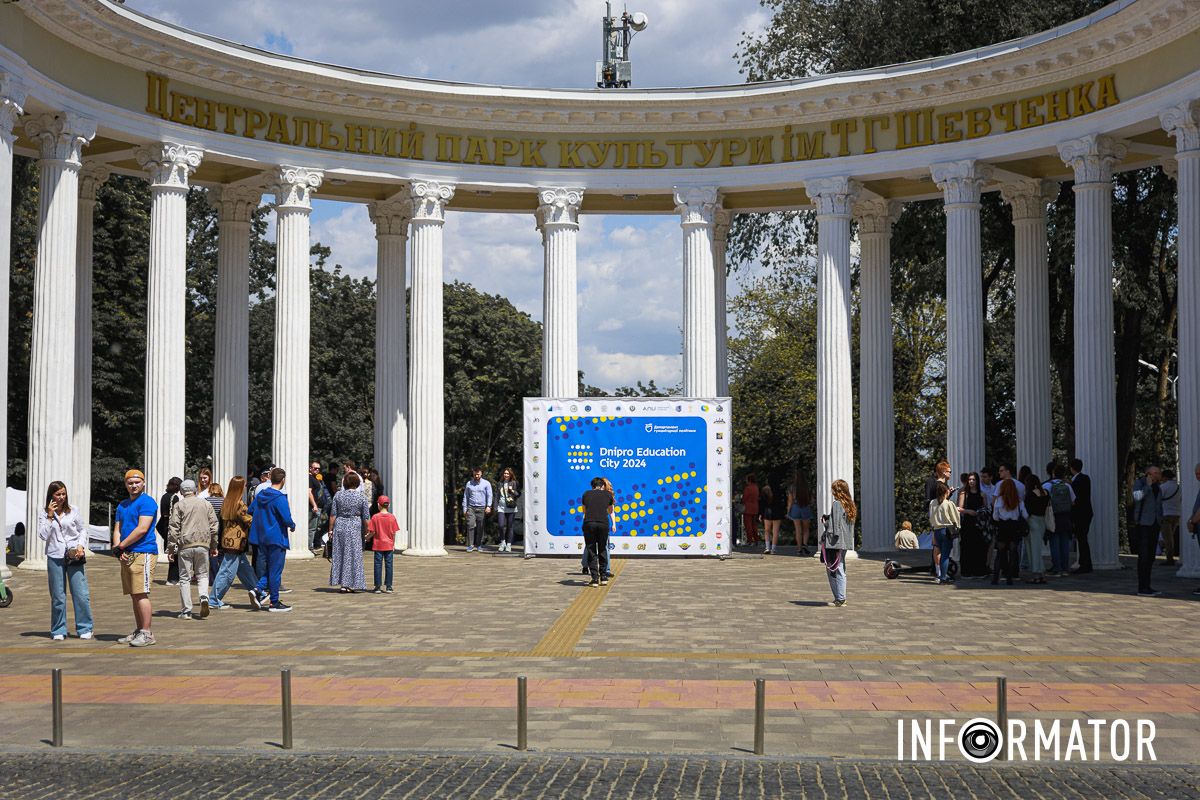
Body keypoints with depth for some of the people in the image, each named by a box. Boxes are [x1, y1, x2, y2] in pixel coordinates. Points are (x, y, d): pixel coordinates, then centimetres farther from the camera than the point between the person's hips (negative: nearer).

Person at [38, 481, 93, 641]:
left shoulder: (73, 511, 5)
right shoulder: (43, 512, 3)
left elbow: (83, 530, 14)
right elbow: (43, 536, -5)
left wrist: (81, 545, -2)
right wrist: (50, 516, -10)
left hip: (74, 556, 0)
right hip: (55, 557, 0)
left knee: (81, 594, -4)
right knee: (58, 596, 3)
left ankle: (84, 629, 7)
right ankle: (58, 631, 15)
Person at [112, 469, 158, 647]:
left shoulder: (147, 502, -7)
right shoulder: (122, 505, 20)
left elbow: (142, 529, -15)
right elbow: (117, 530, 15)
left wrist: (120, 546, -10)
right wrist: (118, 549, -4)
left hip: (143, 553, -8)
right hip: (127, 555, 8)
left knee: (141, 594, -11)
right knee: (134, 595, 11)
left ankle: (147, 633, -9)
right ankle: (138, 631, 17)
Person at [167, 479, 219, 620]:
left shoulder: (179, 505, 1)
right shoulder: (206, 504, 10)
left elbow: (174, 527, -4)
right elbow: (214, 525, 11)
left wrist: (171, 547, 1)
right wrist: (214, 546, 19)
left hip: (185, 545, -2)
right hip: (203, 545, 2)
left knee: (184, 578, 4)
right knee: (203, 574, 14)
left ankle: (186, 611, 2)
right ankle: (204, 596, -14)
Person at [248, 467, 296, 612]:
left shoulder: (260, 495, 6)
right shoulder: (280, 498, -16)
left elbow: (250, 511, 16)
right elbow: (287, 519, -20)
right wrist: (293, 526, 0)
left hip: (262, 538, 7)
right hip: (277, 538, -7)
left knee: (267, 569, 17)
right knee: (276, 570, 1)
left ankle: (258, 590, -4)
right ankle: (274, 602, 5)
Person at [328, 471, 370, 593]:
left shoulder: (338, 495, -1)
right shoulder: (362, 497, -5)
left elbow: (333, 515, 0)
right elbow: (366, 517, -2)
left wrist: (330, 530, 8)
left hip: (339, 526, 2)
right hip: (354, 527, -2)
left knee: (339, 554, 11)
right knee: (353, 555, 6)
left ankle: (342, 583, 12)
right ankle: (347, 584, 6)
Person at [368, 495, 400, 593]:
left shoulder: (375, 517, -8)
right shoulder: (392, 517, -3)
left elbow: (372, 532, -8)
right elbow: (394, 533, 0)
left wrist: (367, 536, 12)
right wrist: (393, 544, 10)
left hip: (378, 545, -1)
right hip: (389, 545, 1)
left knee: (378, 565, 4)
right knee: (389, 565, 6)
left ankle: (378, 587, 4)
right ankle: (388, 586, 7)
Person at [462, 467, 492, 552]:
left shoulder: (486, 483, 7)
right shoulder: (469, 483, 12)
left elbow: (489, 495, 2)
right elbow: (465, 496, 15)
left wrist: (488, 506, -12)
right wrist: (464, 508, 8)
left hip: (481, 508, -1)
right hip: (471, 508, 1)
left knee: (480, 527, 1)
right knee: (470, 525, -12)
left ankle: (479, 545, 10)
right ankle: (470, 545, -14)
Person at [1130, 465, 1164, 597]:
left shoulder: (1158, 488, 17)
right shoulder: (1139, 484, -6)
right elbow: (1137, 496, -27)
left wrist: (1160, 524, 21)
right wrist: (1148, 485, -18)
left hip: (1154, 525, 8)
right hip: (1143, 525, -8)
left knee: (1150, 557, 9)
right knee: (1144, 556, -11)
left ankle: (1147, 586, 14)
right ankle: (1142, 588, -10)